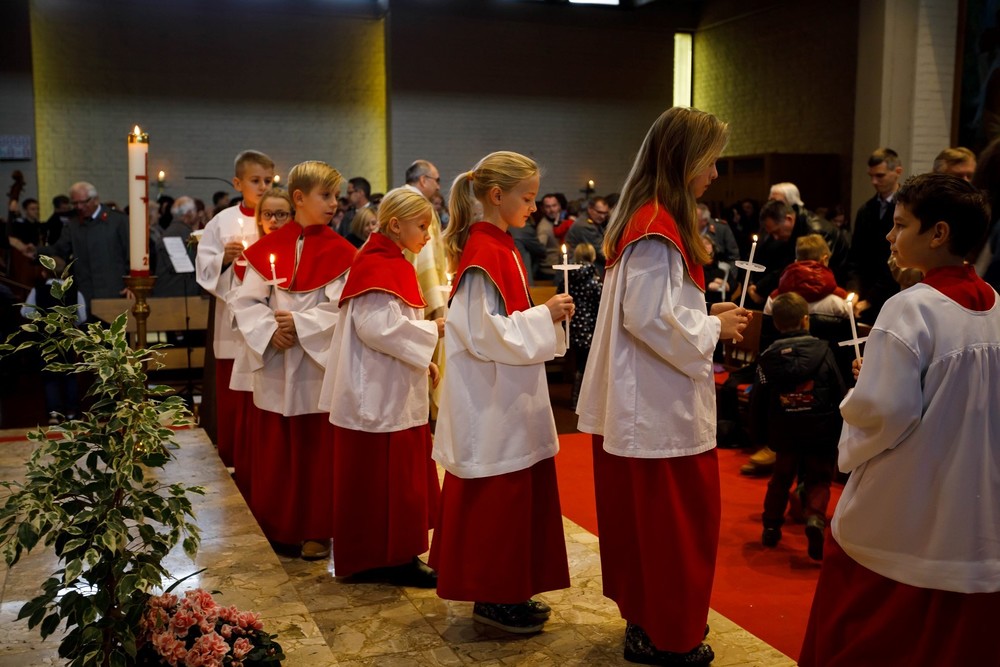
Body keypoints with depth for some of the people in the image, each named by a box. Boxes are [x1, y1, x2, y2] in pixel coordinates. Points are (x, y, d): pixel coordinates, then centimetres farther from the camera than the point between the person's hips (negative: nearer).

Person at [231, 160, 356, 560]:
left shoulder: (341, 252, -2)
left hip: (319, 366, -2)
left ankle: (316, 531, 17)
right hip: (274, 366, 2)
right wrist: (270, 330, -14)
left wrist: (299, 324, -17)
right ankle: (276, 528, 25)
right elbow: (246, 302, 1)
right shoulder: (267, 250, 4)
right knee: (272, 453, 9)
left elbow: (341, 309, -11)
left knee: (317, 452, 3)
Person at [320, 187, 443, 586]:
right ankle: (389, 560, 9)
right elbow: (377, 326, -26)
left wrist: (422, 357, 11)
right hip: (378, 395, -10)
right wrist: (432, 331, -17)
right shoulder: (378, 266, -16)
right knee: (382, 480, -1)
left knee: (399, 477, 15)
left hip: (395, 392, 10)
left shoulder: (391, 263, 15)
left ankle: (396, 555, 25)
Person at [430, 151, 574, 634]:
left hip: (510, 398, 10)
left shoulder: (501, 246, 11)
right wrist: (545, 315, -18)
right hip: (490, 400, -10)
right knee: (496, 498, 0)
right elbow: (485, 335, -21)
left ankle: (510, 590, 27)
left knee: (519, 494, 15)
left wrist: (548, 315, 6)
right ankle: (492, 598, 15)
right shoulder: (483, 254, -18)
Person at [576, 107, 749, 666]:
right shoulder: (659, 227, -20)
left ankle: (649, 617, 34)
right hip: (661, 408, -10)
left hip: (643, 403, 10)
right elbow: (650, 319, -24)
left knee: (649, 519, 19)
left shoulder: (649, 219, 12)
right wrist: (714, 328, -11)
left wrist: (708, 319, 10)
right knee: (675, 524, 3)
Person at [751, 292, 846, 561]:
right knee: (819, 479, 8)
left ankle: (771, 526, 23)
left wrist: (760, 434, 12)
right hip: (822, 432, -2)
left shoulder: (768, 357, -1)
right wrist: (842, 426, 11)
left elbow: (758, 400, 1)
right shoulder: (823, 351, -5)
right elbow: (840, 392, -1)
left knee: (781, 478, 20)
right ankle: (815, 517, -17)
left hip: (784, 433, 2)